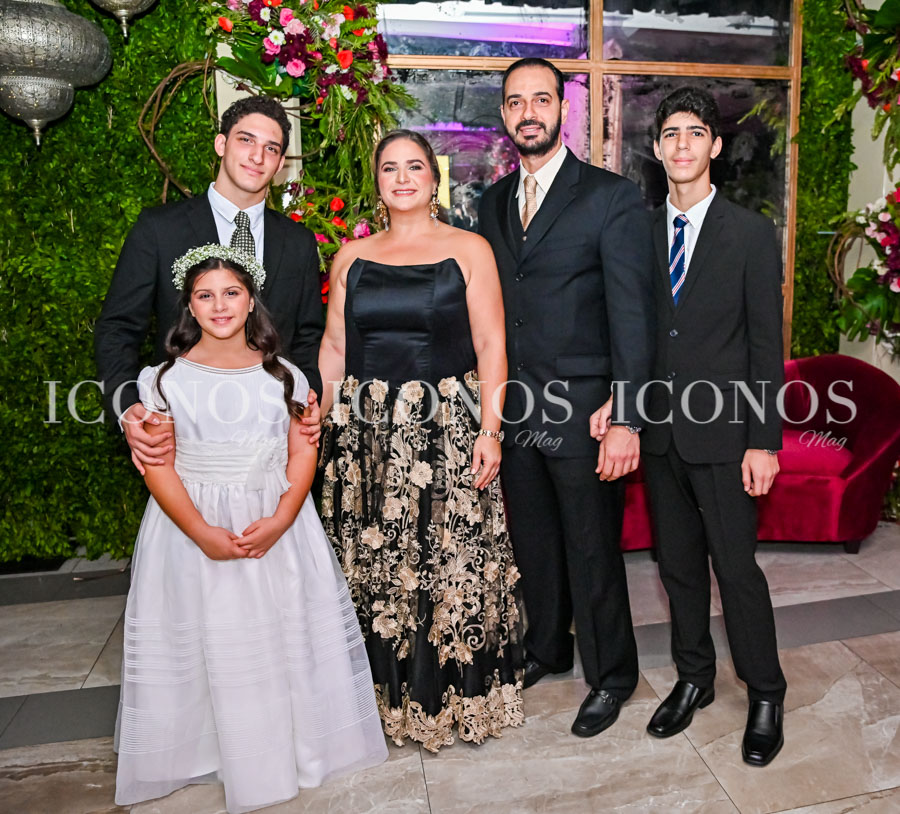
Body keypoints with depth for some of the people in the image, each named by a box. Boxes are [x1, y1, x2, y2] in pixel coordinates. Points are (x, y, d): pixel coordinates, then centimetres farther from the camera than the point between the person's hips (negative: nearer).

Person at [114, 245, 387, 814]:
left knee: (285, 634, 8)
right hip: (194, 527, -1)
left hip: (278, 526, 2)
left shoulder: (283, 375, 3)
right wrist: (203, 533, -16)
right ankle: (222, 748, 27)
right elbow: (157, 466, -6)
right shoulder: (166, 378, -1)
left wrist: (279, 521, -15)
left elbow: (303, 453, -1)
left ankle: (295, 744, 29)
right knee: (209, 641, 5)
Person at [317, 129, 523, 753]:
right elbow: (334, 349, 12)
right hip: (366, 433, 3)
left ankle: (460, 694, 24)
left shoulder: (469, 250, 3)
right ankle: (390, 693, 29)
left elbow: (490, 345, -3)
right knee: (374, 566, 9)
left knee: (455, 565, 2)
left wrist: (489, 429, -11)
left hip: (447, 431, -3)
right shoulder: (352, 257, 12)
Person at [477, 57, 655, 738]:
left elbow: (632, 313, -12)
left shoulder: (613, 198, -6)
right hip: (512, 404, 6)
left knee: (592, 552, 7)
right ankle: (547, 649, 43)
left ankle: (611, 676, 31)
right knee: (533, 543, 19)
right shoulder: (494, 201, 11)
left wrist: (625, 418, -18)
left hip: (582, 410, -5)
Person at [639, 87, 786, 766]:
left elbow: (767, 346, -6)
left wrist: (764, 441, -10)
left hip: (723, 432, -3)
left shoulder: (752, 234, -3)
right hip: (659, 429, 4)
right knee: (678, 563, 15)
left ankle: (766, 697, 26)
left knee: (737, 568, 3)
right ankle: (694, 678, 34)